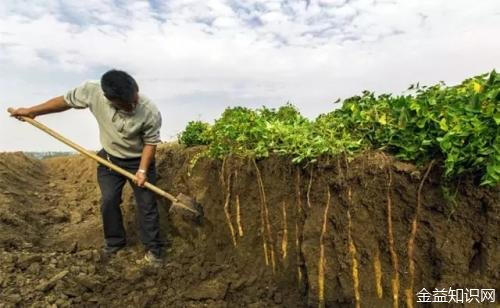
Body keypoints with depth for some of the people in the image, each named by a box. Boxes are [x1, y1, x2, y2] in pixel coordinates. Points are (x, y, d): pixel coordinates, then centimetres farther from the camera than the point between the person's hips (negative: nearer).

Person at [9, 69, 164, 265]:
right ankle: (114, 242, 30)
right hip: (109, 158, 3)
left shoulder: (151, 113, -32)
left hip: (139, 161, -3)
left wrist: (142, 170, -21)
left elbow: (150, 142, -16)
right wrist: (32, 111, 3)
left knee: (147, 205, 1)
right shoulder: (92, 91, -25)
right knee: (108, 202, 8)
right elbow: (66, 101, -5)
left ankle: (153, 248, 16)